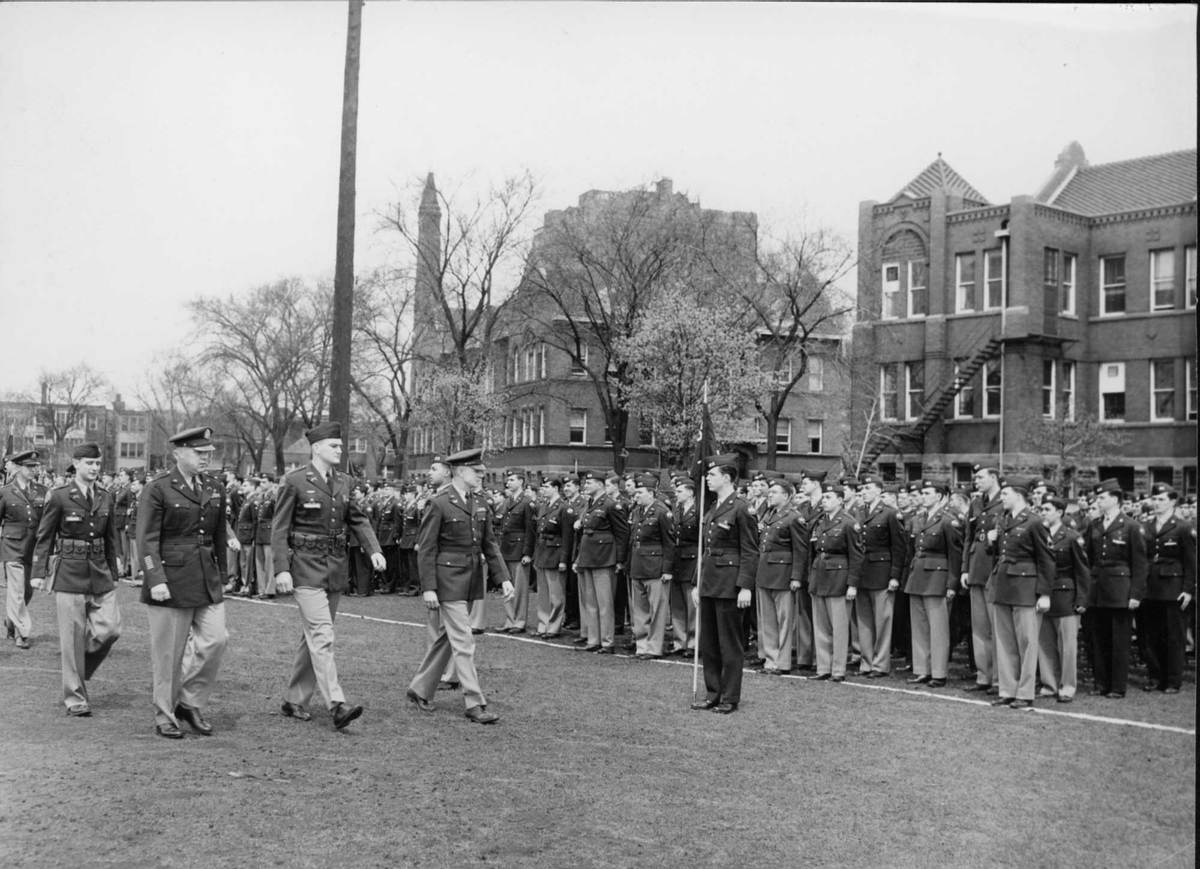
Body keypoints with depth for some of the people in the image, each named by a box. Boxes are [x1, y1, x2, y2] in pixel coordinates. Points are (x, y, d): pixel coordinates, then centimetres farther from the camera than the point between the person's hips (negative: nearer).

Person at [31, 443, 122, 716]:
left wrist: (113, 573, 17)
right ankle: (75, 697, 11)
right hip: (70, 575, -4)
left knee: (110, 628, -6)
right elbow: (44, 537, -1)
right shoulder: (59, 497, -4)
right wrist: (39, 572, -5)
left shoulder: (105, 498, 9)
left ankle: (78, 670, 21)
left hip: (100, 574, 4)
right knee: (73, 637, 0)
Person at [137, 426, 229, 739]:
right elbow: (147, 540, -12)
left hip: (207, 581, 5)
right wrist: (156, 580, -19)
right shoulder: (157, 489, -7)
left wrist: (221, 577, 18)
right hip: (171, 579, -5)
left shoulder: (215, 489, 10)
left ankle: (190, 703, 15)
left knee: (216, 639, -4)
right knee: (169, 651, 3)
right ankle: (165, 717, 18)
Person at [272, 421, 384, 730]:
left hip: (336, 568, 7)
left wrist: (374, 549, -4)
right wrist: (282, 570, -16)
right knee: (322, 636, -13)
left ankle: (294, 700, 25)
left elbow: (357, 519, 12)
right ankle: (337, 705, -18)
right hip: (306, 568, -7)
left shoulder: (343, 482, 10)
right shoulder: (294, 482, -8)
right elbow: (279, 529, -8)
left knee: (314, 636, 13)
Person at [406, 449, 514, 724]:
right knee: (463, 642, -6)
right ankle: (474, 703, -1)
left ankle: (419, 690, 29)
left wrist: (504, 577, 3)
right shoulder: (439, 504, -11)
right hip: (448, 583, -7)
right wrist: (428, 588, -15)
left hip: (472, 582, 7)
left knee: (444, 639, 15)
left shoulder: (480, 503, 9)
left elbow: (490, 544, 13)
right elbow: (425, 549, -11)